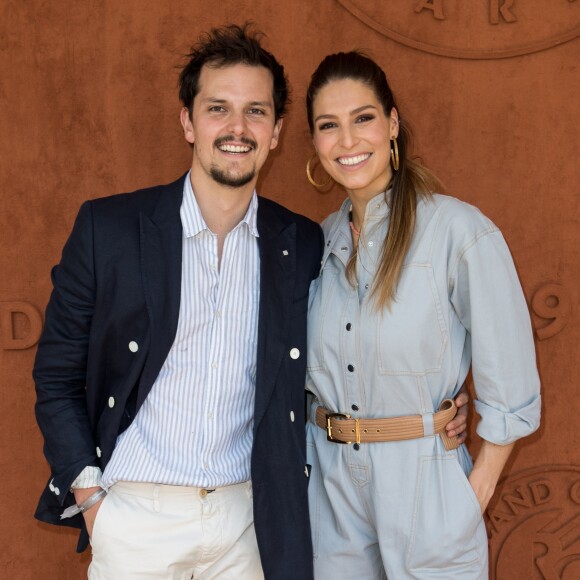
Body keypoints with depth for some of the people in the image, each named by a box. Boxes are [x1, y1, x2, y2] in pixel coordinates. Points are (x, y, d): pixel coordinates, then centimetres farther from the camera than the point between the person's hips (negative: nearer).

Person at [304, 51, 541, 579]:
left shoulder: (460, 231, -15)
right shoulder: (322, 240, 3)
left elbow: (510, 395, -11)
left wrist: (473, 499, -10)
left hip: (425, 491, -4)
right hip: (328, 490, 5)